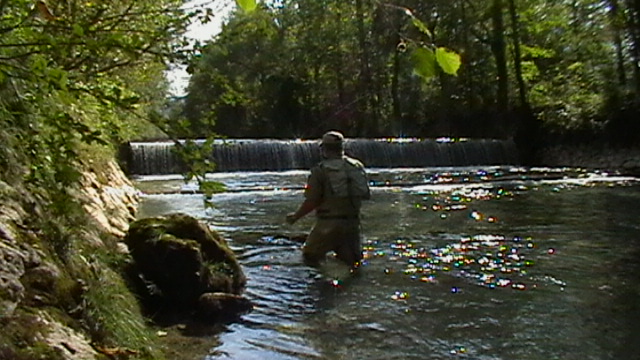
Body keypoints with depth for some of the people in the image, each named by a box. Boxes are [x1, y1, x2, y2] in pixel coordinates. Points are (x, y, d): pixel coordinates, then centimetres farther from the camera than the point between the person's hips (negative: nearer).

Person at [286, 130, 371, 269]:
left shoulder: (320, 170, -8)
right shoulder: (357, 166, 6)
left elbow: (311, 202, -10)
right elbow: (366, 195, 9)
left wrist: (296, 216, 5)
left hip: (329, 223, -4)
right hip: (352, 222, 4)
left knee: (310, 255, 13)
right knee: (353, 260, 22)